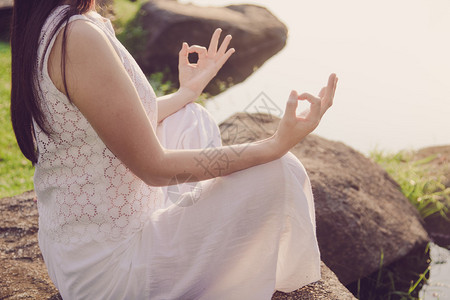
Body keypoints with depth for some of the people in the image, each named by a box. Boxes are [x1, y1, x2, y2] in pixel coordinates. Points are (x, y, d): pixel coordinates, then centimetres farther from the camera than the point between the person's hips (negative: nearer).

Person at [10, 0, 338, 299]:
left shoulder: (45, 28, 3)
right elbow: (155, 167, -24)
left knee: (192, 118, 23)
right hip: (105, 266, -10)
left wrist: (188, 92, 26)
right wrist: (276, 145, -23)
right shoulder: (80, 36, -27)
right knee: (280, 172, -13)